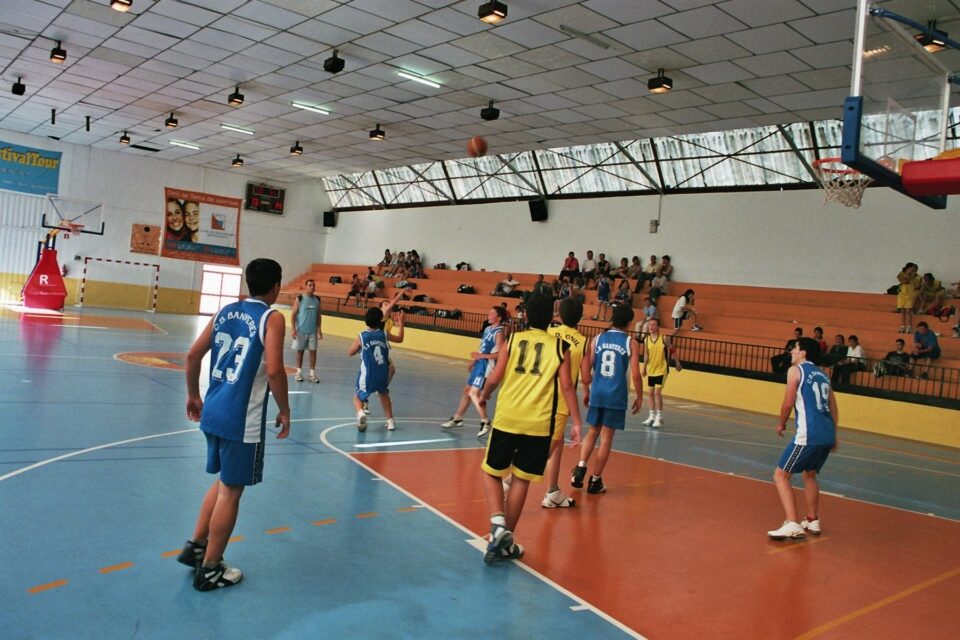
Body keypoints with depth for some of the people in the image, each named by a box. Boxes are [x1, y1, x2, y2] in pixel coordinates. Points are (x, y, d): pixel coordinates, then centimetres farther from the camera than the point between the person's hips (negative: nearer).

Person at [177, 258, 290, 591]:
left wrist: (193, 396, 22)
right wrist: (284, 411, -8)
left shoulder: (225, 311, 10)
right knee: (231, 491, 6)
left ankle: (196, 546, 33)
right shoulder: (272, 318, -9)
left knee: (225, 481, 25)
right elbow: (274, 370, -20)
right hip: (242, 419, -7)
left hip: (213, 411, 7)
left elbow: (193, 355, 10)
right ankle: (210, 569, 17)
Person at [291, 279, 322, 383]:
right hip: (301, 330, -3)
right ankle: (299, 372, 15)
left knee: (313, 351, 2)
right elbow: (293, 314, -6)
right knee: (300, 351, 5)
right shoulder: (300, 298, -7)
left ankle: (312, 374, 7)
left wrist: (319, 329, 8)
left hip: (313, 331, 3)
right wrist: (293, 328, -13)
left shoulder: (317, 299, 5)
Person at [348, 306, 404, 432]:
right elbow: (400, 339, 19)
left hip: (368, 375, -3)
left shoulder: (361, 337, -7)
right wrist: (401, 323, 29)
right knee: (384, 394, 30)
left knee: (358, 397, 13)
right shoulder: (384, 334, -1)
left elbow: (350, 353, 5)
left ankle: (360, 413, -20)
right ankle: (390, 421, 29)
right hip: (383, 374, 3)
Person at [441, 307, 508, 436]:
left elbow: (500, 354, -24)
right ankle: (457, 418, 26)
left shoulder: (499, 332, -16)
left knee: (474, 393, -15)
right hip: (480, 364, 10)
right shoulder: (488, 329, 13)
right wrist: (474, 360, 22)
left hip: (486, 366, -10)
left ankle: (485, 422, -7)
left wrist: (481, 356, -24)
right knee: (467, 390, 15)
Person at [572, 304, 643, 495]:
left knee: (592, 432, 20)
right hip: (616, 395, -3)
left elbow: (585, 368, 1)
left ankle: (580, 467, 5)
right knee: (606, 438, 6)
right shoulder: (631, 342, -3)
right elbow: (635, 374, -7)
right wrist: (639, 397, 5)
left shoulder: (597, 339, 5)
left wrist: (586, 390, 13)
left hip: (597, 393, 3)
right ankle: (595, 480, 11)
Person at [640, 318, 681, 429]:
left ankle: (659, 417, -4)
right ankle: (652, 416, 21)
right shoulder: (646, 340, 1)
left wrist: (677, 363, 5)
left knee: (657, 392, -12)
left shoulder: (664, 338, -10)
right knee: (651, 393, 10)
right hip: (651, 370, 5)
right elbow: (646, 355, 7)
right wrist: (644, 367, -1)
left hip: (662, 370, -5)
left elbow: (672, 350, 1)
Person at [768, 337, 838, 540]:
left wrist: (781, 424, 10)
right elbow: (834, 411, 22)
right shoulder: (822, 375, 20)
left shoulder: (796, 370, 0)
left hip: (808, 435, -8)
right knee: (809, 475, 28)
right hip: (827, 435, 8)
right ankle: (812, 521, 32)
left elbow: (788, 404, -7)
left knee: (780, 476, -1)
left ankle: (793, 525, -12)